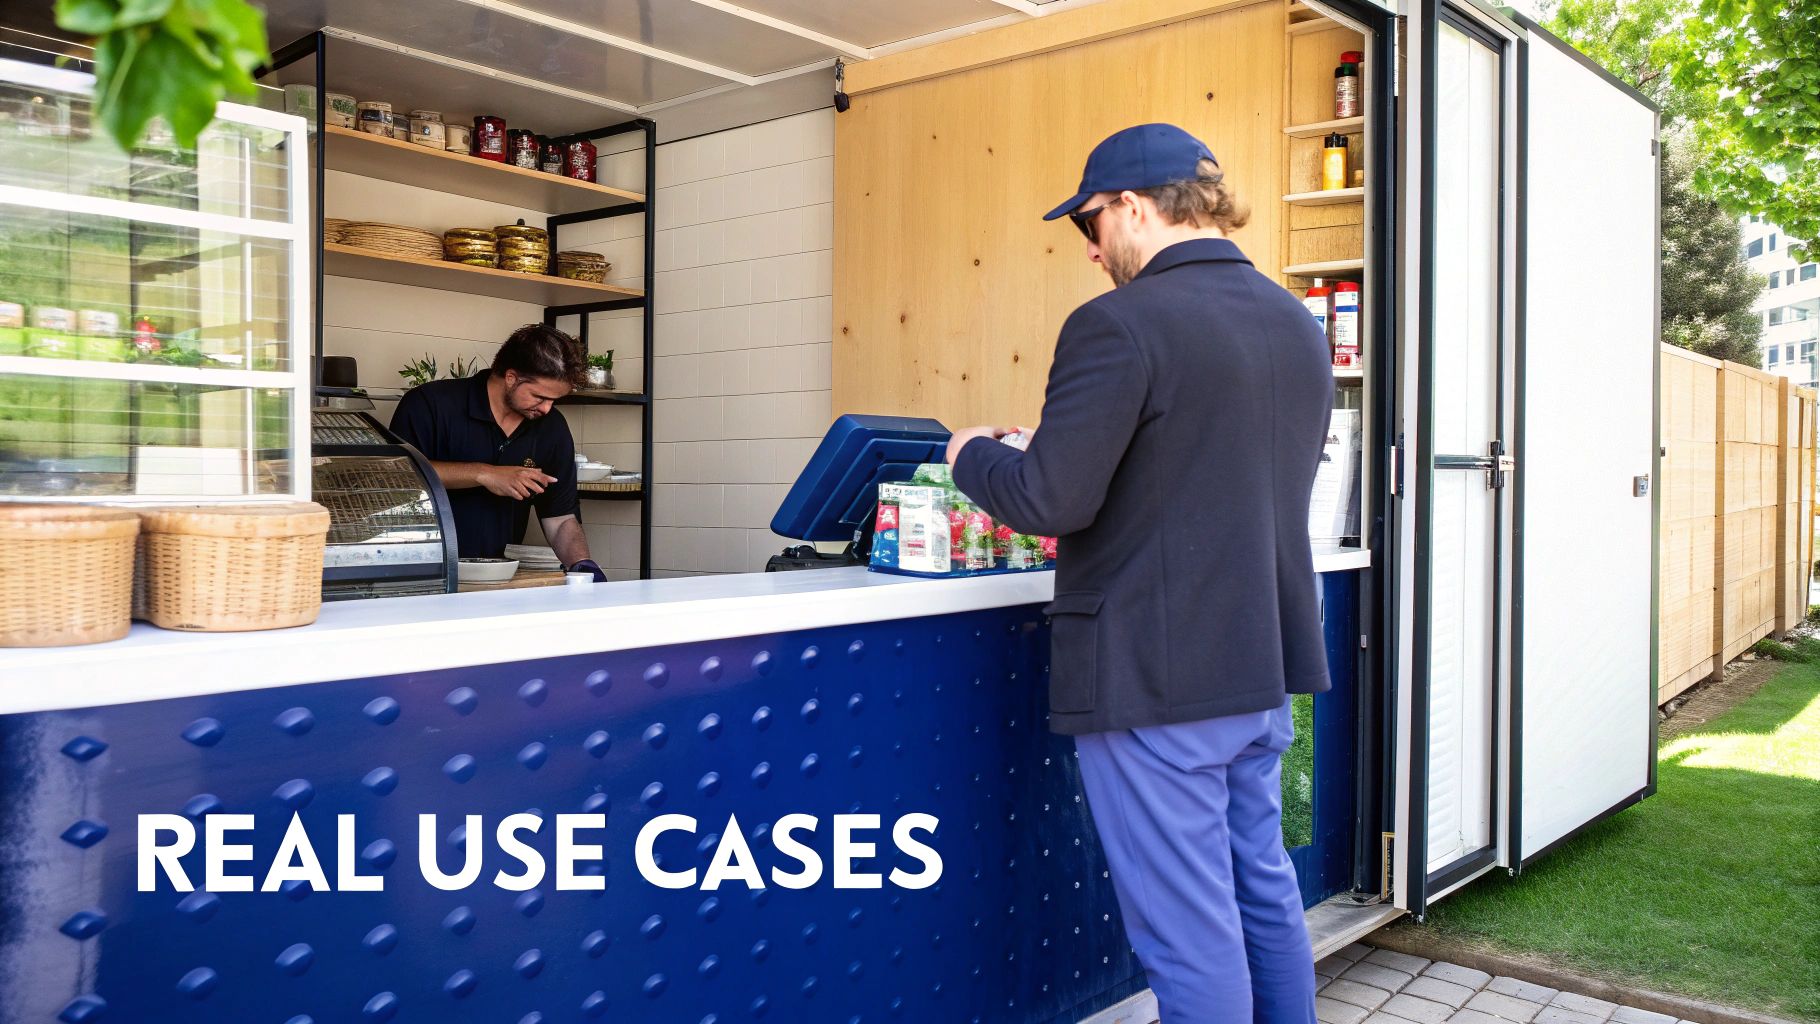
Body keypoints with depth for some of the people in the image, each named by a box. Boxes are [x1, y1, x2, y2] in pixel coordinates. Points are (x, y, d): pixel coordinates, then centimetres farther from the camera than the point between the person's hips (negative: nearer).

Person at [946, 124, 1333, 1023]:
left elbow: (1050, 502, -21)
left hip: (1155, 679, -8)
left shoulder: (1118, 324, -16)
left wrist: (972, 456, 0)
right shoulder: (1297, 325, 10)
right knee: (1264, 896, 22)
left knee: (1190, 938, 3)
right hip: (1263, 669, 9)